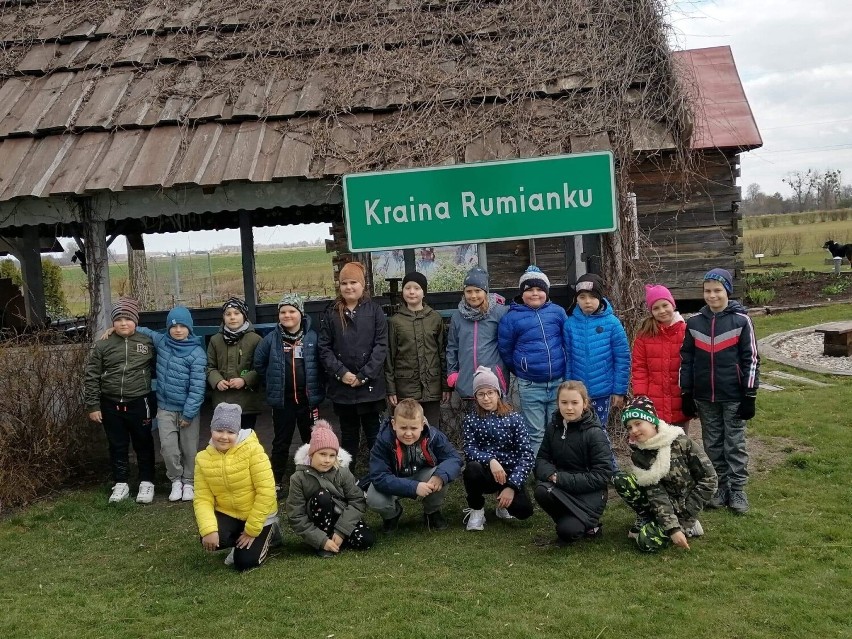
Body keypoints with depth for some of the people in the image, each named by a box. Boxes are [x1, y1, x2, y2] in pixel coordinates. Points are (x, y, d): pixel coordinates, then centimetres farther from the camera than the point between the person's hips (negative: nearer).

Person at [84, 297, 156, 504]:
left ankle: (146, 483, 21)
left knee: (143, 445, 9)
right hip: (111, 405, 1)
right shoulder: (102, 345, -2)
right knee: (117, 446, 12)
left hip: (139, 403, -1)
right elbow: (91, 377, 1)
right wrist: (92, 406, -2)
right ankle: (121, 484, 24)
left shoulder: (147, 342, -2)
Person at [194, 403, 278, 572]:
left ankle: (268, 531, 21)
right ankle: (239, 543, 11)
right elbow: (203, 499, -10)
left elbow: (266, 491, -22)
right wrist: (208, 529, -28)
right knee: (210, 540, -25)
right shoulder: (203, 458, -9)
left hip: (258, 515, -3)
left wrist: (252, 529, -19)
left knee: (245, 562, -9)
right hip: (228, 514, 3)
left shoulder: (253, 450, -22)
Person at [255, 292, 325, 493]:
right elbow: (259, 363, 8)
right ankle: (276, 481, 17)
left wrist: (317, 386, 0)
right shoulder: (272, 338, -3)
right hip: (282, 400, 0)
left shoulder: (313, 337, -6)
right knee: (281, 442, 9)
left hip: (308, 399, 0)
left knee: (312, 440, 12)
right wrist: (274, 381, 8)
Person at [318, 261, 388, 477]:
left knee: (375, 435, 3)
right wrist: (341, 373, -11)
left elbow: (381, 346, -5)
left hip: (370, 386, -2)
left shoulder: (374, 311, 0)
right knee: (349, 435, 12)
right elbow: (324, 348, 2)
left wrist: (364, 375, -12)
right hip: (342, 387, 2)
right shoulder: (331, 313, 5)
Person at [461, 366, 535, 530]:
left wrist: (511, 486, -21)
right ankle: (476, 510, -5)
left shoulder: (515, 419, -4)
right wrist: (490, 460, -32)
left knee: (524, 510, -26)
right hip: (484, 474, 0)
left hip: (509, 473, 0)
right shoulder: (470, 420, 1)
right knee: (472, 467, -35)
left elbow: (526, 455, -11)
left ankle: (502, 500, 14)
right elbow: (470, 450, -11)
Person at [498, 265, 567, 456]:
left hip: (558, 382, 2)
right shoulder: (511, 317, -4)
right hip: (530, 386, -2)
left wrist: (563, 368, 11)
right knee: (536, 433, 6)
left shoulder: (557, 312, 2)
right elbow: (505, 350, 3)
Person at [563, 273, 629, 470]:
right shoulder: (570, 324, -2)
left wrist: (619, 390, -5)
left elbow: (622, 359, -4)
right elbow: (567, 359, 2)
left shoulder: (611, 323, -8)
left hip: (603, 391, -2)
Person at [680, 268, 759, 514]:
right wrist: (686, 394, 5)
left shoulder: (741, 320, -6)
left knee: (735, 444, 5)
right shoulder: (694, 322, 4)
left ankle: (737, 490, 15)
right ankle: (719, 489, 22)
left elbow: (751, 359, -5)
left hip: (733, 397, -3)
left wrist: (750, 395, -7)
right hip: (705, 397, 3)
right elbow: (686, 360, 7)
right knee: (713, 445, 11)